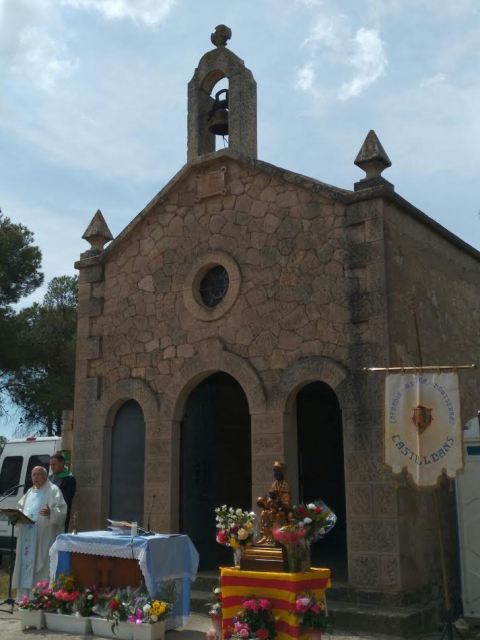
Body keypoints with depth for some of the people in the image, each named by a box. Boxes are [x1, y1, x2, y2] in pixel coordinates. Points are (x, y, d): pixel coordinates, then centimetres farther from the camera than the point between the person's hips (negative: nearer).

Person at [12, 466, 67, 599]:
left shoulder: (53, 490, -1)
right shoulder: (30, 492, 22)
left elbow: (62, 510, -10)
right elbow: (21, 507, 27)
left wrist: (50, 512, -29)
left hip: (43, 536, -7)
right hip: (26, 535, 7)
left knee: (40, 566, -9)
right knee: (26, 563, 7)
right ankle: (25, 596, 14)